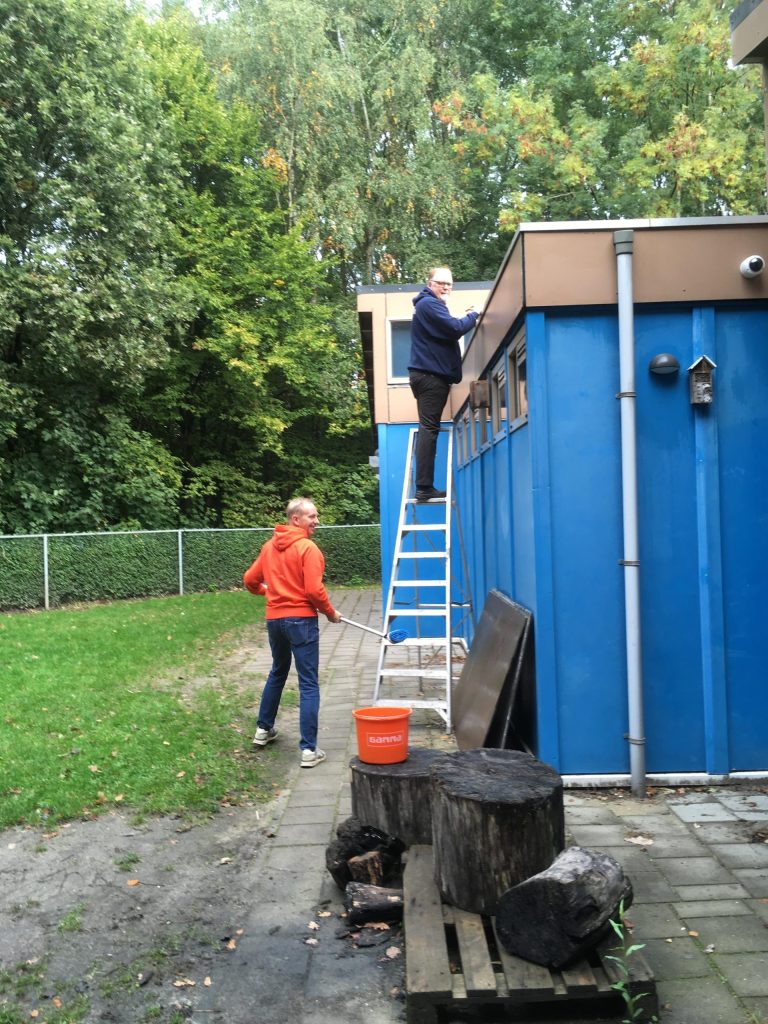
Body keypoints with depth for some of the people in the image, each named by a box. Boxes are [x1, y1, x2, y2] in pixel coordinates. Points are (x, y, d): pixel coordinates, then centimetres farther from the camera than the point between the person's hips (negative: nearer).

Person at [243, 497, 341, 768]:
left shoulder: (269, 546, 7)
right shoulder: (308, 548, -13)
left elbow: (250, 580, 14)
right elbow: (314, 590, -18)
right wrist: (330, 613, -2)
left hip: (274, 619, 7)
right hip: (301, 620, -7)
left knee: (277, 673, 27)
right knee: (309, 685, -2)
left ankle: (263, 729, 38)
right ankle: (309, 750, -3)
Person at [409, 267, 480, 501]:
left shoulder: (430, 305, 25)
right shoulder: (429, 304, -9)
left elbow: (445, 331, 23)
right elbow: (455, 329, -19)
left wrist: (466, 318, 8)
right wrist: (472, 316, -4)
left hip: (429, 374, 11)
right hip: (431, 375, -11)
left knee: (428, 429, 9)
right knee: (429, 429, -14)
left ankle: (424, 487, 10)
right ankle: (424, 488, -16)